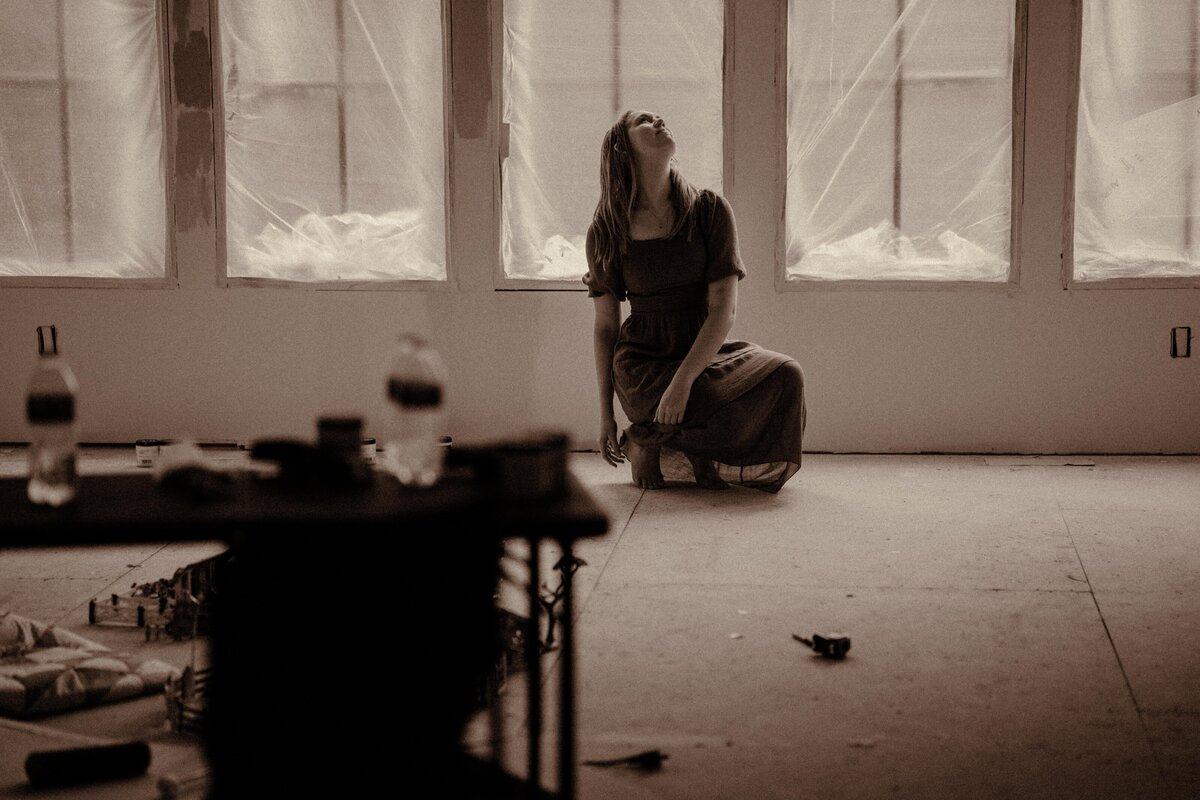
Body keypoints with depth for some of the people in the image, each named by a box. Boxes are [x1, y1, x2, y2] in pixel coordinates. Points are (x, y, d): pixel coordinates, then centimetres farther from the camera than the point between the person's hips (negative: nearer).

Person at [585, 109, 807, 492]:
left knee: (786, 376, -26)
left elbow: (724, 308, -10)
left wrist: (683, 380, -23)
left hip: (703, 356, 3)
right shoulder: (606, 232, -2)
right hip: (644, 367, -3)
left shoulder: (710, 211, -3)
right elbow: (604, 326, 4)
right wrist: (605, 415, 2)